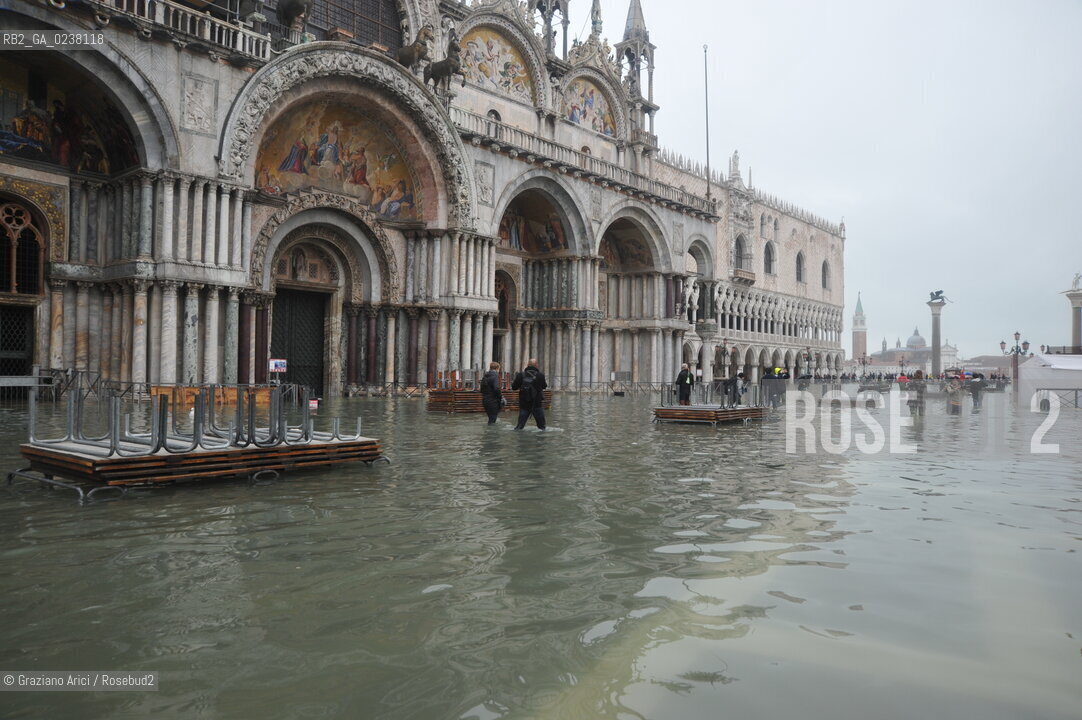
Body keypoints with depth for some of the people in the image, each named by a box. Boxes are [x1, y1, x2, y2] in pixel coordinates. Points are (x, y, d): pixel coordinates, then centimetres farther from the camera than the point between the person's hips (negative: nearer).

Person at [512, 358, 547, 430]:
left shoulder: (521, 375, -7)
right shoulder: (540, 375, -9)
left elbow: (513, 387, 3)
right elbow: (544, 386, 8)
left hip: (524, 404, 2)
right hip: (537, 404, -2)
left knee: (520, 425, 8)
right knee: (541, 426, 7)